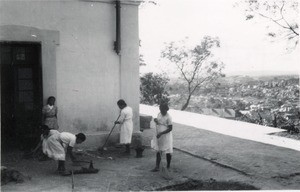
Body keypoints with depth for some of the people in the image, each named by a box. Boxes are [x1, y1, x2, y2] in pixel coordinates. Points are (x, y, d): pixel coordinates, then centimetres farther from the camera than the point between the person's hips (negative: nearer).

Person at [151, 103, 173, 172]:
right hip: (158, 136, 6)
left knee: (168, 152, 7)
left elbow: (170, 128, -17)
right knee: (158, 152, 7)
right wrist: (156, 121, -6)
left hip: (166, 136, -6)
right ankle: (157, 167, 12)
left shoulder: (168, 117, -16)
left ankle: (168, 167, 23)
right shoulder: (159, 114, 4)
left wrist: (161, 133, -22)